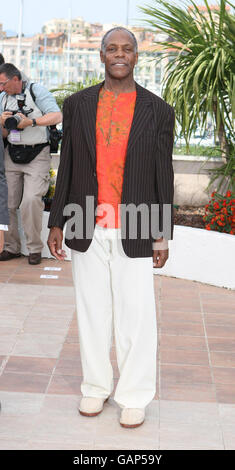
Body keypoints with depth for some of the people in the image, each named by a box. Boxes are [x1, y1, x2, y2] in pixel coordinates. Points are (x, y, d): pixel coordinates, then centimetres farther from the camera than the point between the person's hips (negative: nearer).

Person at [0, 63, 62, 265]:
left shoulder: (37, 91, -6)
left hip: (37, 155, -5)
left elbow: (57, 116, -17)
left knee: (31, 200, -16)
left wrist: (31, 122, -26)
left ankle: (35, 248, -2)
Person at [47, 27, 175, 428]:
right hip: (87, 230, 2)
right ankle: (96, 386, 28)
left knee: (136, 317, 3)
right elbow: (67, 167, 7)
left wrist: (163, 235, 0)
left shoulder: (158, 111, 1)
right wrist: (56, 223, 4)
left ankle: (134, 395, 20)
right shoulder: (77, 105, 5)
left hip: (134, 232, -2)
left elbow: (163, 176, 2)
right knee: (92, 313, 11)